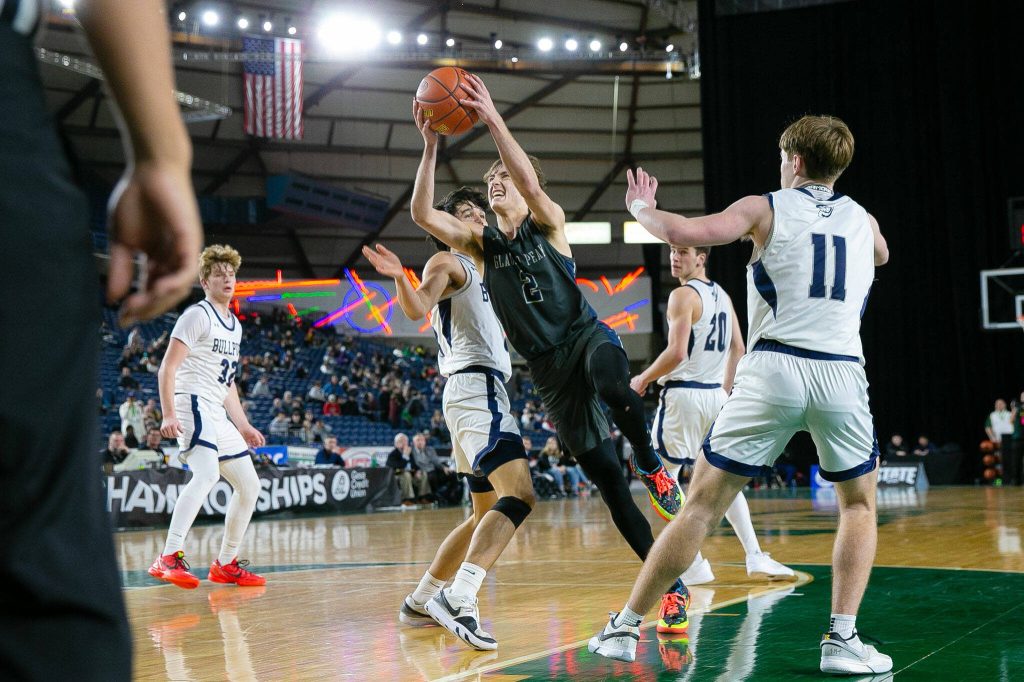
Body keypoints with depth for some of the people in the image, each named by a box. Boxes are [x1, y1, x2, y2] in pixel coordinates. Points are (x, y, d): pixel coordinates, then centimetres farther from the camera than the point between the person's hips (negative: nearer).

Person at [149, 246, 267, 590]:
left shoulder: (235, 326, 20)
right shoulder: (197, 315, -6)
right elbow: (167, 368, -13)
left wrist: (243, 426, 24)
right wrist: (169, 415, -23)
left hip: (218, 414, 9)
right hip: (193, 404, -9)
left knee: (249, 486, 10)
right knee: (207, 474, -30)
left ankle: (225, 564, 21)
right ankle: (169, 558, -36)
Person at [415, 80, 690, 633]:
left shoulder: (547, 224, 2)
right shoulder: (481, 242, 9)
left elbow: (531, 182, -20)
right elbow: (423, 215, -5)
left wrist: (493, 120, -27)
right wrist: (430, 147, -14)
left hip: (587, 336, -3)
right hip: (547, 367, 3)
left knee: (612, 386, -43)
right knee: (604, 477, -2)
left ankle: (650, 465, -17)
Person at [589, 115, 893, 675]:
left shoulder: (766, 208, 7)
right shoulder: (863, 220, 18)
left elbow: (685, 233, -7)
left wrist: (640, 208, 13)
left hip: (773, 371, -2)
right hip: (842, 376, 2)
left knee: (702, 505, 5)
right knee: (859, 505, 22)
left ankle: (624, 628, 9)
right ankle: (842, 639, 9)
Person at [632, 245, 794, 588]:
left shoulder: (683, 295, -12)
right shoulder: (723, 296, 14)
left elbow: (677, 353, -20)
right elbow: (738, 350, 17)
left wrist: (643, 379, -7)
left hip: (683, 394, -8)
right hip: (716, 394, 8)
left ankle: (694, 565, -4)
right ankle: (755, 557, 13)